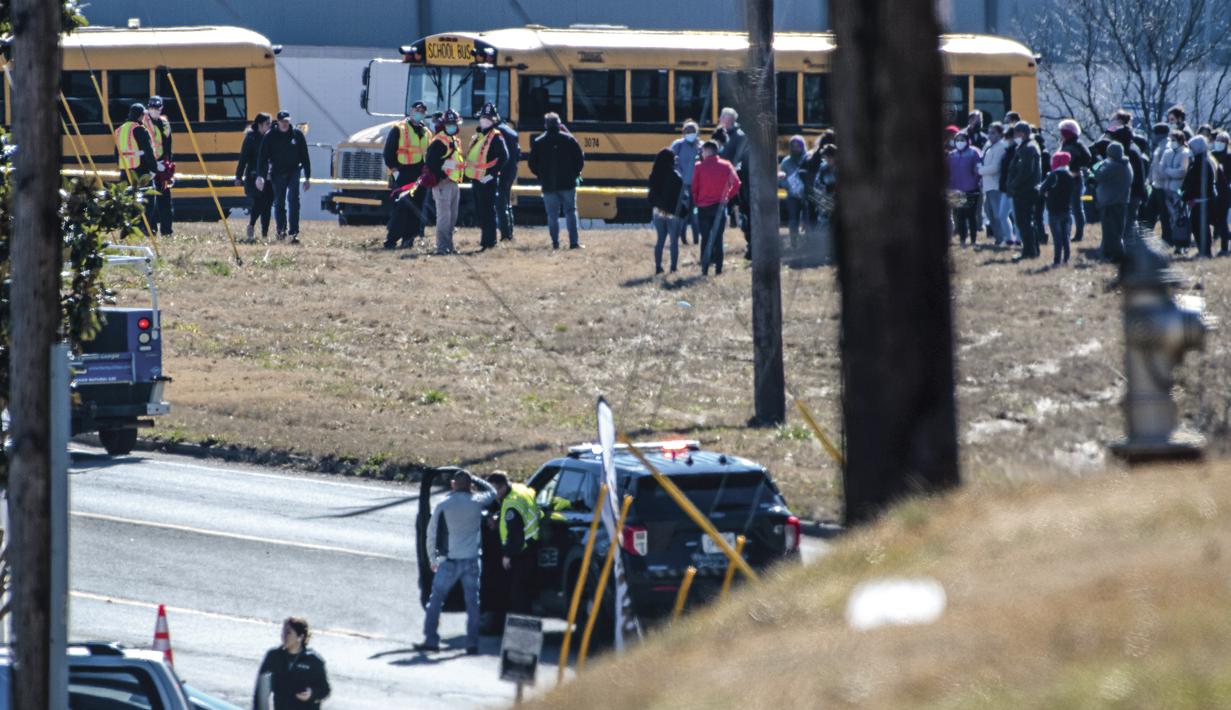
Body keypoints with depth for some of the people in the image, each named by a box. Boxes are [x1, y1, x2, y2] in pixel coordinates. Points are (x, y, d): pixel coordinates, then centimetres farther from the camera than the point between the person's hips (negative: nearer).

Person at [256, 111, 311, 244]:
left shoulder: (297, 134, 0)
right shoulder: (270, 137, -1)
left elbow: (304, 156, 6)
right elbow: (263, 157, -2)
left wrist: (307, 177, 5)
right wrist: (260, 176, -13)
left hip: (293, 171, -1)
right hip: (277, 172, 1)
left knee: (293, 200, -15)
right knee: (279, 202, 7)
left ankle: (294, 233, -17)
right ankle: (281, 231, 26)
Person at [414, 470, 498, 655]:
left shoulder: (443, 506, -5)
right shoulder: (476, 502, -3)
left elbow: (432, 534, 2)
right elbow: (491, 492, 21)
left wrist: (433, 559, 14)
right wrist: (474, 479, 22)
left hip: (449, 561, -1)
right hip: (471, 560, 1)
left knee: (435, 601, 8)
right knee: (472, 603, 6)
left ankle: (431, 640, 3)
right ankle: (472, 644, 4)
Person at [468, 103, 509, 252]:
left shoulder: (496, 137, -10)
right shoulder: (476, 136, 16)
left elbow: (503, 157, -19)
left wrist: (492, 173, -20)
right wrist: (470, 173, 16)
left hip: (488, 181, -9)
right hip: (475, 179, 9)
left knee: (487, 212, -7)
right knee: (479, 212, 14)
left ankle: (489, 242, -4)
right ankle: (485, 238, 23)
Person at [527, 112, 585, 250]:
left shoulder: (538, 142, 0)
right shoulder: (568, 139, -2)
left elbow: (532, 164, 2)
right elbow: (580, 159, -1)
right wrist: (575, 173, 14)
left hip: (548, 185, 0)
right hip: (567, 183, 0)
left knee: (552, 215, 6)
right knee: (570, 212, 5)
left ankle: (555, 242, 2)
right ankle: (574, 242, -1)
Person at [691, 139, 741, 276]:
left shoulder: (699, 167, -4)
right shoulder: (726, 166, 0)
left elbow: (694, 187, -4)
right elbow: (736, 183, -6)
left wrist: (696, 202, 10)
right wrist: (728, 197, 7)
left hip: (703, 207, -1)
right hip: (720, 206, 1)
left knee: (705, 238, 7)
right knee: (718, 238, 7)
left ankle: (705, 268, 2)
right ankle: (718, 268, 4)